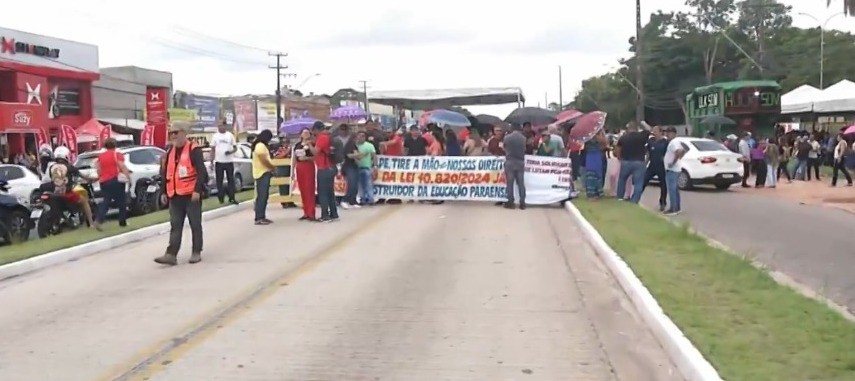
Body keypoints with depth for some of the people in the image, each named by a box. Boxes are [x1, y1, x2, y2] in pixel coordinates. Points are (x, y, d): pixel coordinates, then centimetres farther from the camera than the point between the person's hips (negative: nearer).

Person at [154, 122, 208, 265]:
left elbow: (201, 172, -14)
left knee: (195, 224, 4)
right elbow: (165, 173, 18)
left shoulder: (194, 150, -8)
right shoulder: (170, 152, 14)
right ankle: (171, 254, 0)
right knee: (175, 226, 3)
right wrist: (164, 192, 14)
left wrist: (197, 190, -19)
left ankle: (196, 253, 12)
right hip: (175, 195, 6)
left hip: (191, 194, -6)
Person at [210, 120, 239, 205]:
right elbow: (213, 149, 6)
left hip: (229, 161, 0)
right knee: (219, 180, 1)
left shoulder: (230, 135, 4)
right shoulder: (215, 136, 4)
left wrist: (230, 152, -15)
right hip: (219, 162, 0)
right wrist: (212, 161, -2)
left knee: (231, 180, 2)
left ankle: (231, 198, 6)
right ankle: (221, 198, 7)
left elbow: (235, 148, 7)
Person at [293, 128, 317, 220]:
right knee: (302, 191, 7)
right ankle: (306, 213, 13)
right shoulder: (297, 145, 13)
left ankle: (311, 213, -8)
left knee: (309, 190, -8)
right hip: (299, 168, 5)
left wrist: (306, 158, -22)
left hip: (309, 167, -5)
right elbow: (294, 158, 16)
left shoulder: (311, 144, -2)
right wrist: (293, 171, 13)